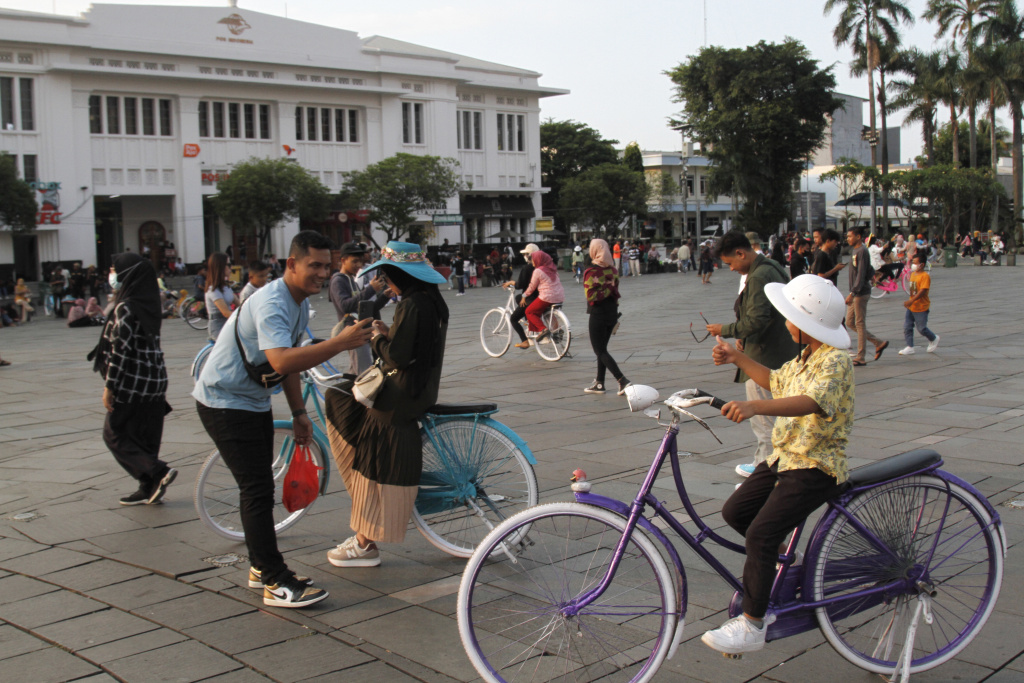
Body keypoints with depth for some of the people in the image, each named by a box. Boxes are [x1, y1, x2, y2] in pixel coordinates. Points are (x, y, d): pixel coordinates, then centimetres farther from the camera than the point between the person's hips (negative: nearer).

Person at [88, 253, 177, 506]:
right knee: (145, 437, 14)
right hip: (154, 381, 8)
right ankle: (149, 489, 18)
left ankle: (159, 471, -8)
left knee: (115, 434, 5)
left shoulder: (126, 308, -16)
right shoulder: (149, 305, 8)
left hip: (132, 383, -8)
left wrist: (109, 386, -14)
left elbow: (120, 350, -19)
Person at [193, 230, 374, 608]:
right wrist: (340, 342, -48)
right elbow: (281, 361, -45)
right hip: (225, 403, -10)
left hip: (254, 401, 10)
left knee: (259, 488, 16)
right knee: (258, 489, -11)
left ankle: (261, 568, 28)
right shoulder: (271, 304, -28)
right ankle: (276, 584, -7)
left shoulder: (301, 305, 4)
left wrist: (299, 413, 14)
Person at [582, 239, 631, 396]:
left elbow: (591, 296, -21)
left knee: (600, 351, -1)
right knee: (602, 349, 17)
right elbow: (615, 293, 10)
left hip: (598, 315, -7)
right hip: (612, 313, 7)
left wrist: (606, 290, -12)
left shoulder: (591, 272, -16)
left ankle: (622, 381, -13)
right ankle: (599, 383, 22)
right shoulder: (612, 270, 5)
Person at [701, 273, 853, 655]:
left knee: (760, 535, -20)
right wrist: (737, 359, 23)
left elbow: (810, 402, -39)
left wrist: (754, 406, -54)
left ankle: (752, 625, -11)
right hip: (785, 457, 10)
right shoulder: (804, 360, 12)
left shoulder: (835, 362, -19)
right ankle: (779, 554, 32)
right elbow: (776, 382, 32)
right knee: (734, 512, 8)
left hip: (816, 468, -10)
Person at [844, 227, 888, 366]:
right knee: (850, 322, 11)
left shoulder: (862, 252, -15)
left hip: (861, 292, -10)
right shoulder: (854, 250, 14)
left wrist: (852, 293, -25)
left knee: (860, 324, -4)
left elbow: (861, 275, -21)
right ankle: (879, 343, 19)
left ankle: (860, 357, 3)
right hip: (855, 293, 10)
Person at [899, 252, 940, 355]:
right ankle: (910, 348, 6)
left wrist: (911, 301, -34)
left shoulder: (925, 276, -17)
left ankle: (934, 339, 30)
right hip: (911, 307, 8)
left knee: (921, 328, 3)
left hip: (921, 308, -8)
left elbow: (922, 291, -26)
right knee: (907, 327, 1)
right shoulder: (913, 274, 9)